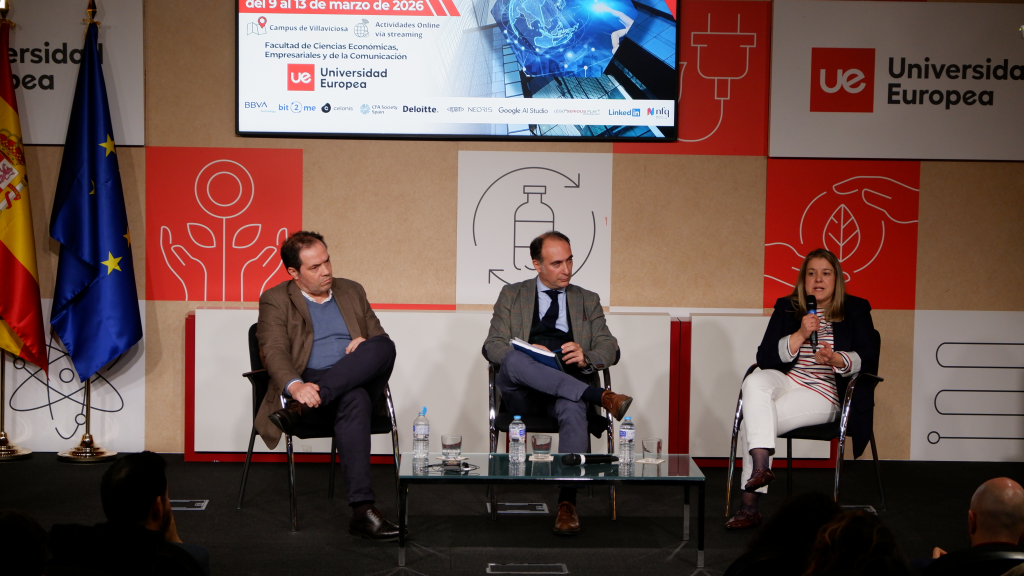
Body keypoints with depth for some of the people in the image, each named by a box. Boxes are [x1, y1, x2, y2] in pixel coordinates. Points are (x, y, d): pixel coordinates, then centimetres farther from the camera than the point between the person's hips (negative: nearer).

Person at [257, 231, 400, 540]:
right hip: (308, 383, -4)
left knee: (384, 347, -29)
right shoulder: (275, 301, 8)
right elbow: (275, 352, -8)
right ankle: (362, 509, -45)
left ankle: (300, 406, -37)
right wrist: (295, 385, -31)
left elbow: (381, 338, 22)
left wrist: (368, 345, -5)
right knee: (355, 400, -38)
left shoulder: (352, 292, 23)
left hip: (359, 382, 4)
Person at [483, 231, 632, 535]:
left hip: (568, 389, 0)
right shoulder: (512, 295, 18)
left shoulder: (588, 301, 22)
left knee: (573, 408, -38)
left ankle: (567, 502, -41)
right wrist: (527, 353, -14)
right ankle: (601, 396, -37)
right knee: (514, 359, -36)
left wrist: (586, 358, -12)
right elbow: (492, 345, 9)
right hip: (522, 393, 0)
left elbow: (610, 349, 13)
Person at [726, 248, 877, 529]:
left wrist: (836, 359, -23)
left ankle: (750, 506, -23)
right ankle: (761, 464, -42)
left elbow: (868, 358, -3)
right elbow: (765, 358, 1)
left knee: (755, 422, -27)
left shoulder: (856, 310, 8)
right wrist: (800, 335, -13)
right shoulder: (786, 308, 12)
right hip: (784, 380, 3)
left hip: (824, 392, -3)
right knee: (754, 381, -34)